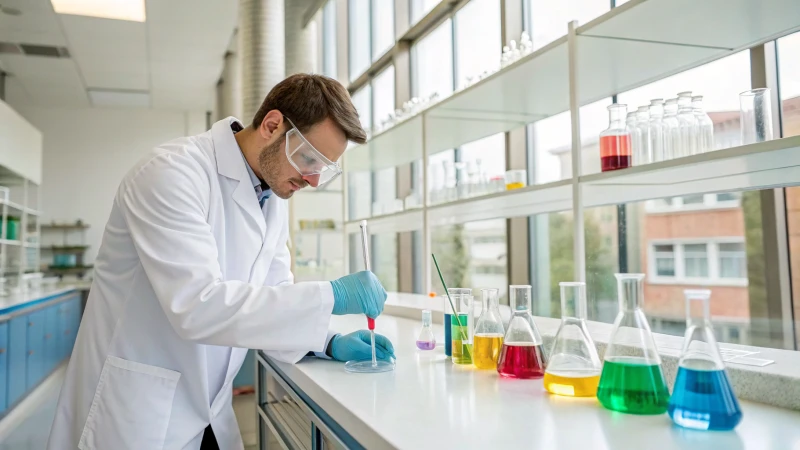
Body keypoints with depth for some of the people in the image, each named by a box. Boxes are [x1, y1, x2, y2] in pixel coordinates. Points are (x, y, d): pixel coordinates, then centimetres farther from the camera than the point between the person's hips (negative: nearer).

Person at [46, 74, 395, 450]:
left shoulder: (274, 196, 3)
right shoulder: (174, 173, -21)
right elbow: (197, 305, -31)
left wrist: (328, 343, -8)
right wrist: (331, 296, -30)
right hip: (136, 411, -7)